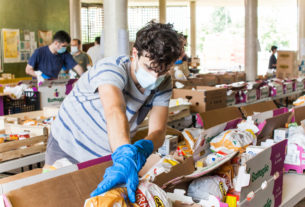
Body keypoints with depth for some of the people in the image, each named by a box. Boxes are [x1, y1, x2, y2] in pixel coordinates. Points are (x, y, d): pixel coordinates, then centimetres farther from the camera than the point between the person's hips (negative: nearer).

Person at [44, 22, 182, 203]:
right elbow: (115, 111, -49)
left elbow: (158, 131, -24)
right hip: (68, 148, -3)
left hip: (109, 153, 4)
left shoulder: (163, 86, -12)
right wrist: (125, 158, -65)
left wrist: (141, 150, -47)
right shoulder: (112, 69, -30)